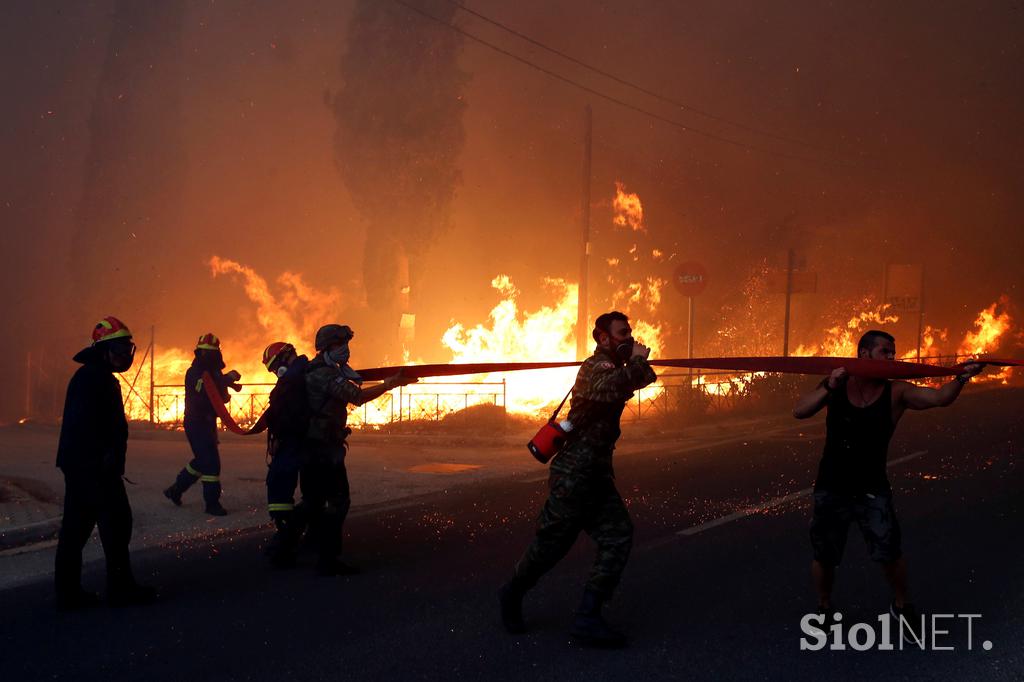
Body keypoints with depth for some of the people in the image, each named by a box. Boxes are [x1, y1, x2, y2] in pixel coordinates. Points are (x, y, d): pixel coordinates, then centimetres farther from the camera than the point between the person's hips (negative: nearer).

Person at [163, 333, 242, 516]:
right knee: (210, 462, -12)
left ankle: (175, 490, 29)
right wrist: (226, 379, -34)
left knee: (202, 461, 17)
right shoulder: (194, 373, -14)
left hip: (208, 423, 9)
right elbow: (202, 394, -31)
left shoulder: (214, 373, 13)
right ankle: (212, 503, -8)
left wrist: (228, 381, -7)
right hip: (196, 423, -9)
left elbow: (222, 397, 14)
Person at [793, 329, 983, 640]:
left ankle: (901, 605, 21)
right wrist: (828, 387, -29)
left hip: (872, 491, -1)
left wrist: (960, 379, -40)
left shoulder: (896, 392, -9)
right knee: (824, 558, 10)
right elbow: (800, 411, -16)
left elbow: (940, 398, -21)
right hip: (831, 489, 1)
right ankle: (824, 608, 37)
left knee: (889, 553, -8)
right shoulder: (836, 385, -6)